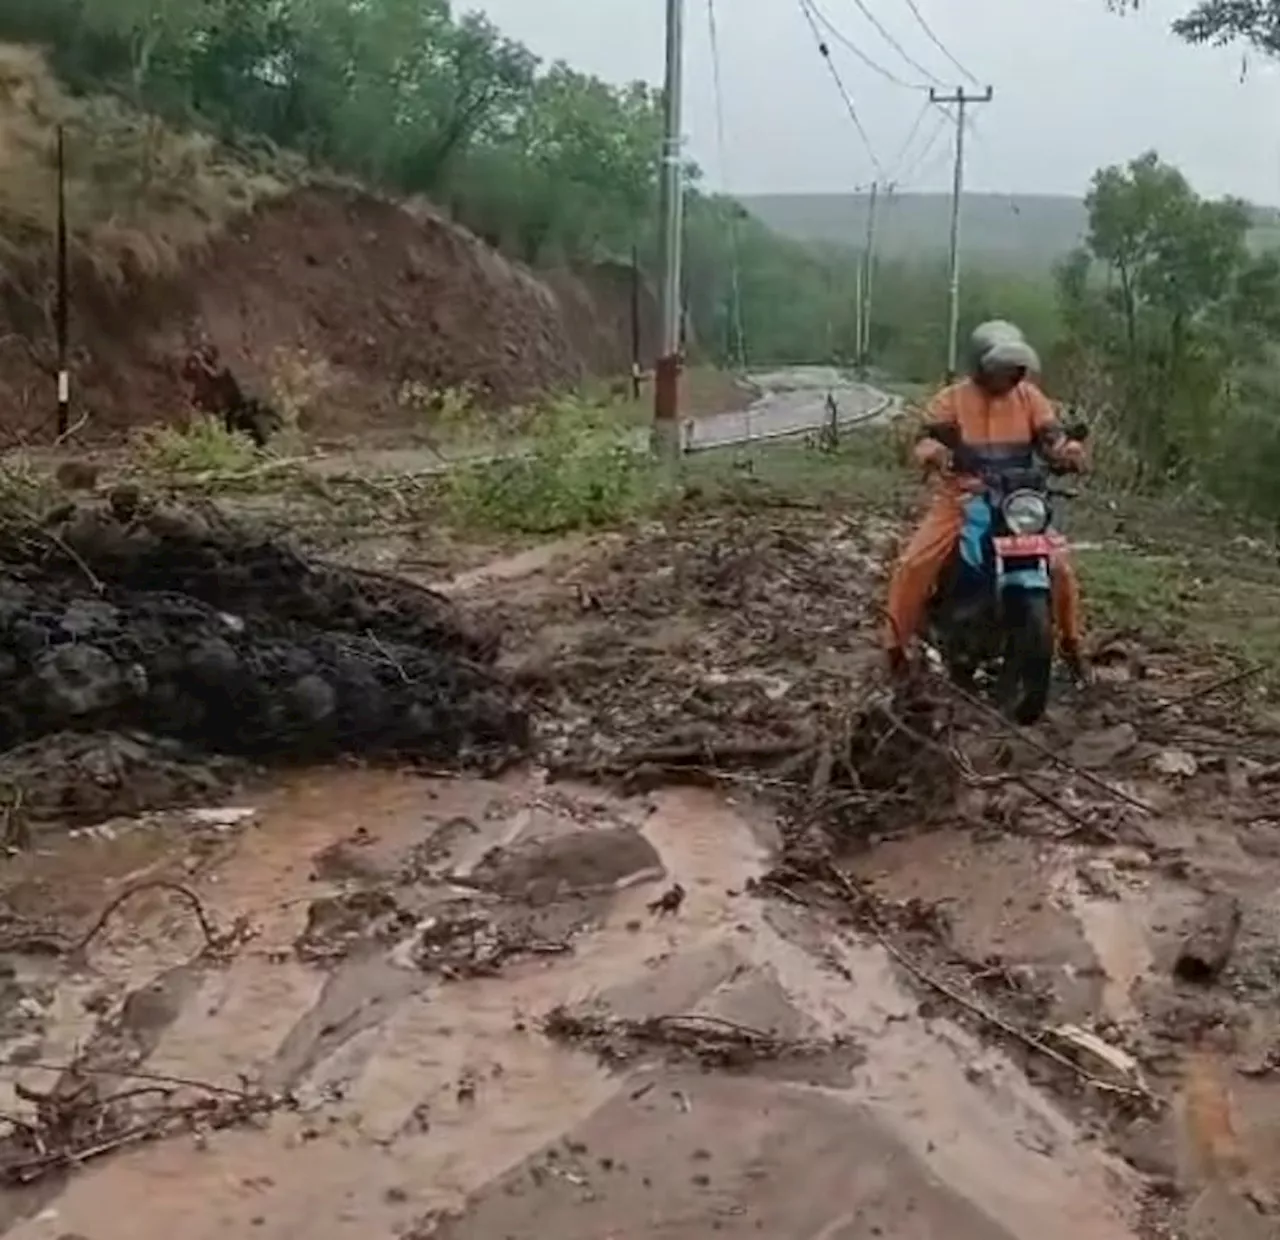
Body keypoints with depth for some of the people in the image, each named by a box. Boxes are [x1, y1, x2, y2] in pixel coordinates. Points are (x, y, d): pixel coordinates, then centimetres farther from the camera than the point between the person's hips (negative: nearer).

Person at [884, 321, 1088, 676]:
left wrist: (1068, 451, -27)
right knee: (914, 565, -18)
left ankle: (1071, 642, 14)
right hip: (961, 499, -2)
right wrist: (934, 451, -39)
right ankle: (896, 641, -1)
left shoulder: (1030, 397, 3)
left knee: (1059, 566, -8)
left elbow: (1051, 436, -1)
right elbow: (926, 436, -13)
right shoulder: (952, 398, -5)